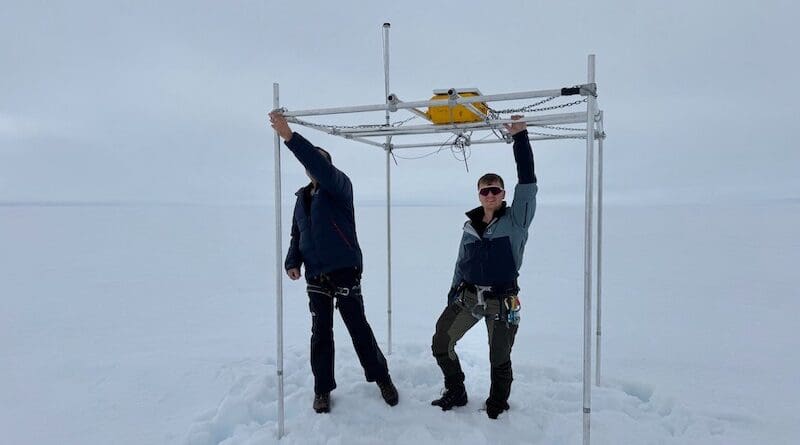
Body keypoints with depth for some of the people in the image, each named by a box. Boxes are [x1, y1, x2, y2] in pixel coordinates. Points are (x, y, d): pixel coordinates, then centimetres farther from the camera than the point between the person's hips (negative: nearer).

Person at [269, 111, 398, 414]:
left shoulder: (339, 185, -5)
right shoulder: (302, 197, 15)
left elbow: (320, 167, -26)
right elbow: (296, 235, 19)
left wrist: (289, 136, -31)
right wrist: (292, 262, 1)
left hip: (345, 270, -5)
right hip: (315, 275, 6)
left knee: (357, 325, 1)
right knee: (321, 332, 9)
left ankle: (380, 376, 21)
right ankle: (322, 389, 21)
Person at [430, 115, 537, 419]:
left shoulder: (515, 220, -7)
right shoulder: (470, 225, 6)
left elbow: (527, 182, -19)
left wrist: (520, 137, -22)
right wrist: (452, 293, 16)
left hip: (502, 301, -4)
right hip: (467, 296, 5)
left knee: (499, 359, 7)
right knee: (441, 344, 6)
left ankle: (497, 406, 34)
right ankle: (456, 393, 27)